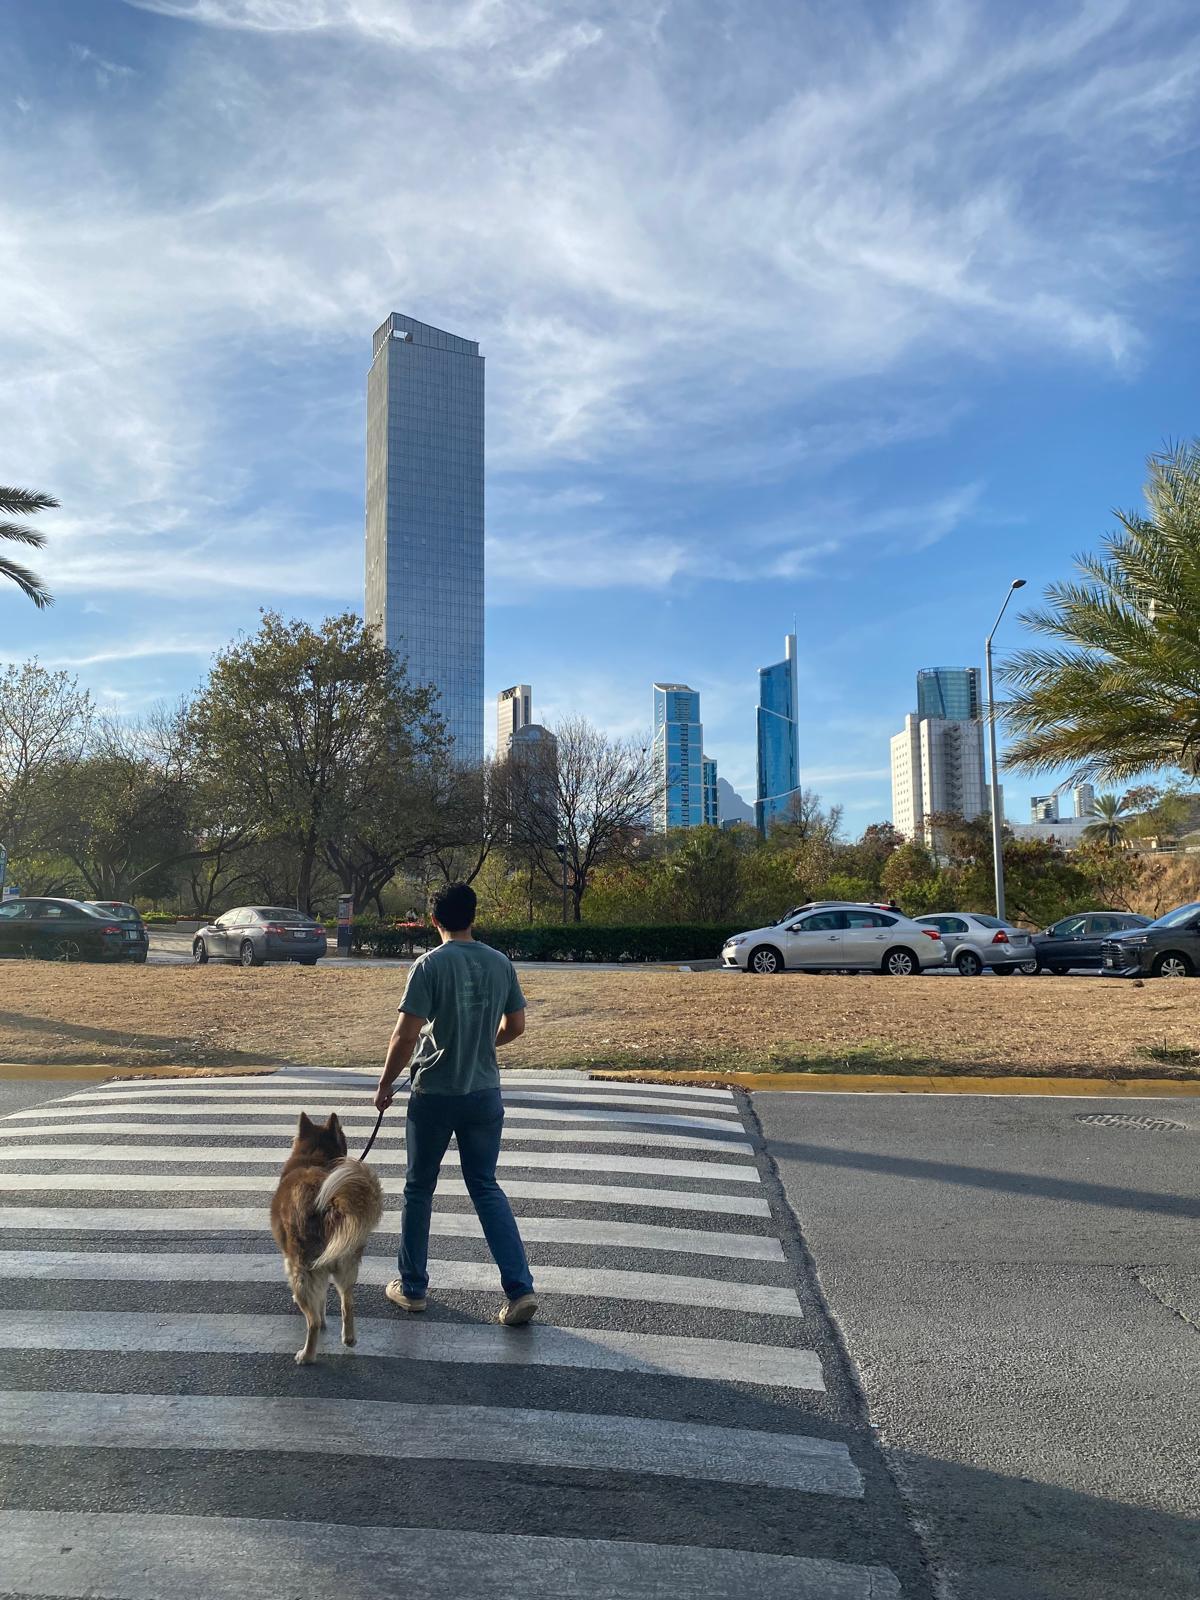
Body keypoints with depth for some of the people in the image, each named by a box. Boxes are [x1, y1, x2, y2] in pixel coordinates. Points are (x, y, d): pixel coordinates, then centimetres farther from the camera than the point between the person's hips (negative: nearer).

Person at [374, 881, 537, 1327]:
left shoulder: (429, 965, -14)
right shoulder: (501, 964, 0)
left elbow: (406, 1035, -17)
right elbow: (516, 1026, 8)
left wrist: (385, 1085, -3)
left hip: (434, 1095, -4)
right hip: (485, 1094, 4)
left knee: (419, 1190, 14)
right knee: (486, 1188, 12)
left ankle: (412, 1287, 27)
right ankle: (520, 1288, 4)